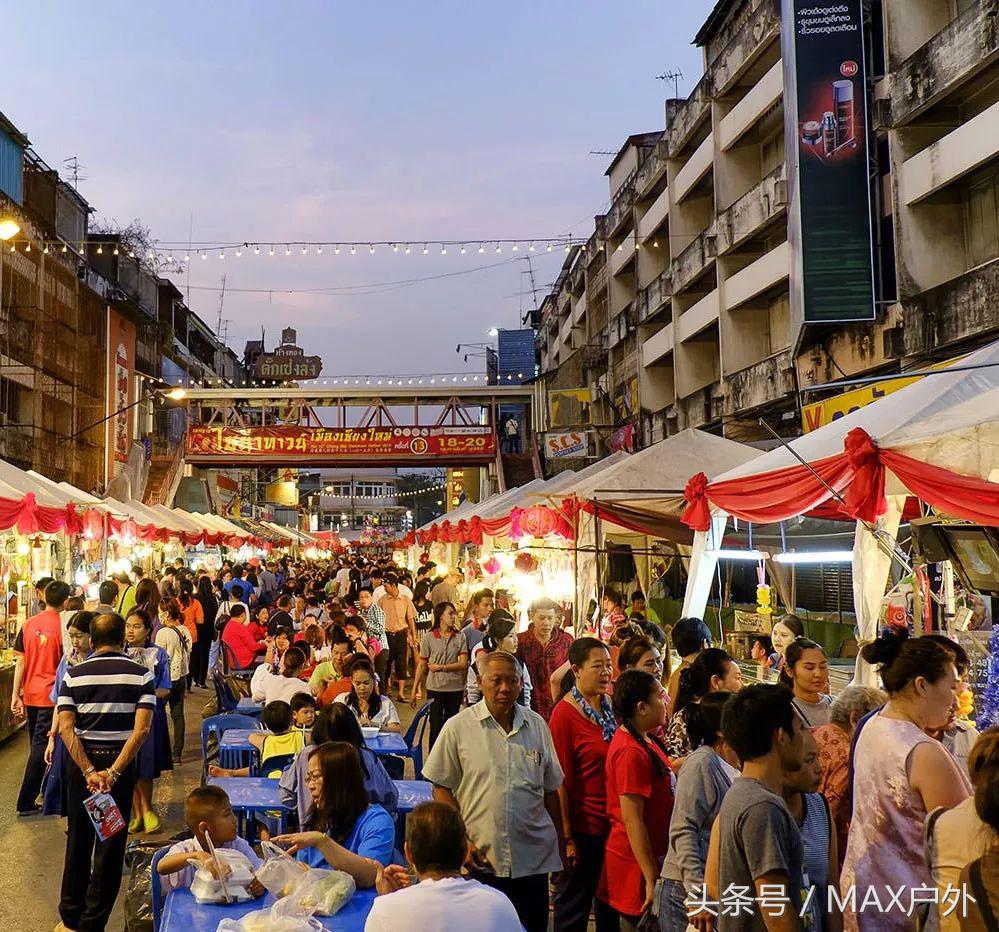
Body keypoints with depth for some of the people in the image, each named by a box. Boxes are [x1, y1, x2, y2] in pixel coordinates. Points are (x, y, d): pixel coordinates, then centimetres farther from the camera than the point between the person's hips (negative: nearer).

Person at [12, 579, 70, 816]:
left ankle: (44, 789, 35)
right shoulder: (62, 626, -11)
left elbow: (21, 662, 0)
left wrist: (16, 695, 3)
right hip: (51, 695, -5)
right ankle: (26, 801, -1)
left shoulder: (29, 624, 1)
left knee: (36, 745, 19)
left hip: (30, 695, 5)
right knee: (42, 746, 0)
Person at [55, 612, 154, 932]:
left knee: (78, 839, 16)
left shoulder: (73, 674, -2)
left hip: (82, 762, 2)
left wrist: (89, 772, -14)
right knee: (111, 843, 8)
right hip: (120, 762, -1)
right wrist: (113, 772, -16)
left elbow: (66, 728, -11)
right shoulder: (141, 675, -6)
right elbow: (142, 729, -16)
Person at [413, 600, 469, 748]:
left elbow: (463, 663, -5)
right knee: (436, 727, 2)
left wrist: (440, 667, -11)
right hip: (435, 688, -2)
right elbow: (421, 665, 0)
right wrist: (415, 689, 0)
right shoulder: (429, 637, -3)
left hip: (455, 687, 2)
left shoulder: (460, 636, 1)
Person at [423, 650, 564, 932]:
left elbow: (550, 789, 12)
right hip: (479, 859, -2)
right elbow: (442, 788, 0)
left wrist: (561, 841, 11)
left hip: (533, 858, 2)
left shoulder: (537, 725, 5)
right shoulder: (458, 727, -4)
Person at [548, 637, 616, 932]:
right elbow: (561, 781, -15)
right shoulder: (564, 714, -16)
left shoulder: (610, 706, 4)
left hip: (615, 822, 6)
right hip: (583, 827, -6)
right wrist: (567, 837, -15)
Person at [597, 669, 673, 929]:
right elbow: (632, 821, -24)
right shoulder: (632, 752, -24)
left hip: (653, 855, 10)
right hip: (638, 862, -10)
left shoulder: (644, 739, 5)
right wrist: (651, 880, -22)